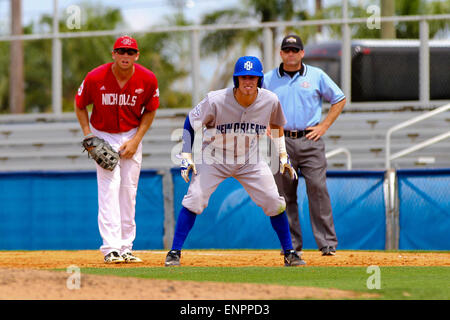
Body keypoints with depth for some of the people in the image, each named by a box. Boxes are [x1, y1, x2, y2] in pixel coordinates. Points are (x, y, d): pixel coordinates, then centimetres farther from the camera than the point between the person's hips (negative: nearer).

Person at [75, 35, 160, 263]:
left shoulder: (148, 80, -13)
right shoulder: (95, 78, -18)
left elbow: (150, 110, 3)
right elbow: (80, 105, -1)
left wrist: (136, 140, -7)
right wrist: (88, 136, -10)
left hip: (132, 137, 2)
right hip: (103, 136, -2)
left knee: (129, 191, 3)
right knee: (109, 187, -14)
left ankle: (126, 248, 10)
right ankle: (111, 248, -19)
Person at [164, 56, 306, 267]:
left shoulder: (270, 101, -16)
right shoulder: (216, 101, -26)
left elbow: (276, 125, 7)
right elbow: (191, 123, -11)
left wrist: (283, 157, 8)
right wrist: (186, 158, -16)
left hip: (250, 161, 2)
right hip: (214, 159, -2)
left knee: (274, 203, -4)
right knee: (194, 199, -18)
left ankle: (289, 254, 13)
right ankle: (174, 253, -8)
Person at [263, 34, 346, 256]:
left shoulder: (317, 76, 6)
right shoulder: (268, 79, 8)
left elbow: (339, 100, 13)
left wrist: (324, 126, 3)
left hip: (310, 140, -1)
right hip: (281, 142, 1)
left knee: (318, 189, -10)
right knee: (285, 195, 1)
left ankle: (328, 244, -9)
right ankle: (292, 245, 8)